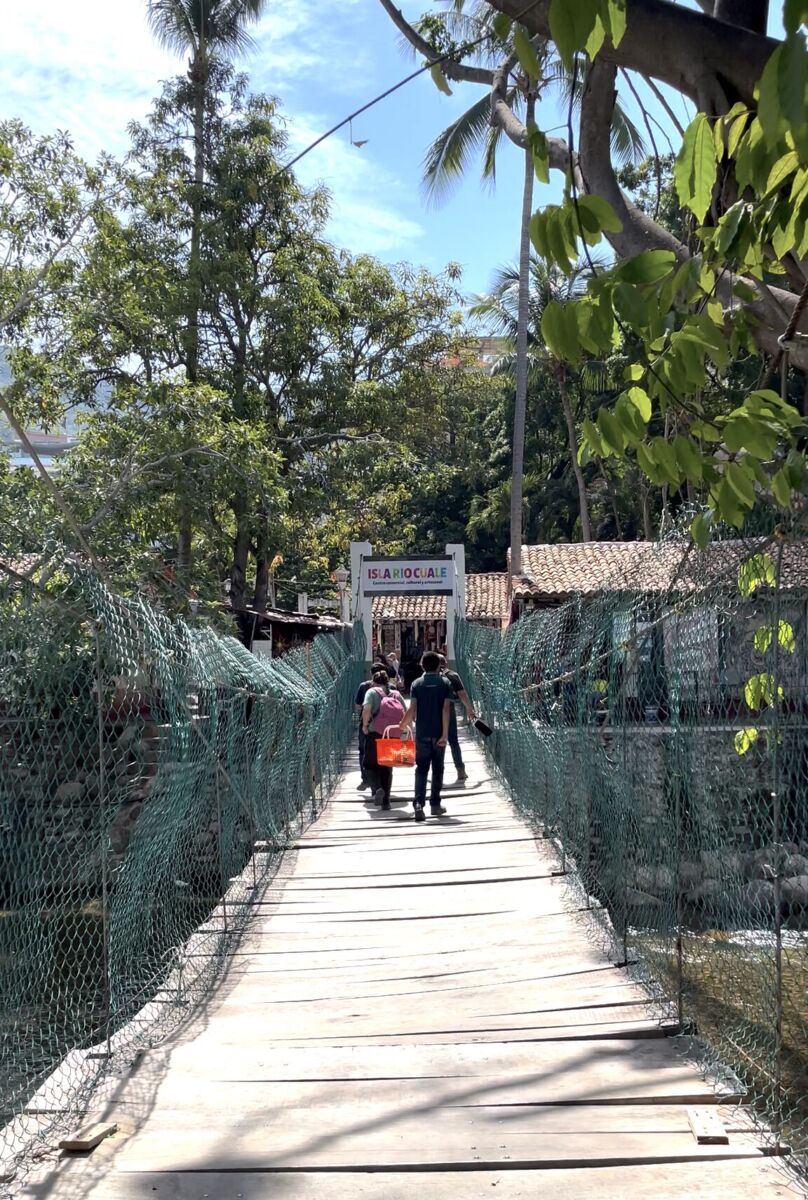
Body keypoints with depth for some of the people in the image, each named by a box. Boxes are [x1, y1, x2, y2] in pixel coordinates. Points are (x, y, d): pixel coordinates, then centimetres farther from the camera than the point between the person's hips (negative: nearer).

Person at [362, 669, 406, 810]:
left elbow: (366, 709, -14)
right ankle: (385, 801, 11)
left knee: (370, 765, 9)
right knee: (387, 767, 14)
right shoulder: (396, 694, 13)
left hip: (375, 733, -4)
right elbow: (406, 714, 5)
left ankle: (377, 788, -18)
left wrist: (365, 725, -3)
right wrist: (400, 727, 14)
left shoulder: (372, 692, 2)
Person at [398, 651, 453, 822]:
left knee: (421, 769, 3)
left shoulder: (417, 684, 1)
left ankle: (419, 804, -13)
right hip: (439, 733, 0)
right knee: (437, 769, 12)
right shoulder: (445, 683, -1)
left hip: (422, 733, 0)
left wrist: (403, 725, 7)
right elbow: (446, 709, -10)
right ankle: (435, 805, 17)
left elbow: (412, 709, -8)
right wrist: (445, 733, -11)